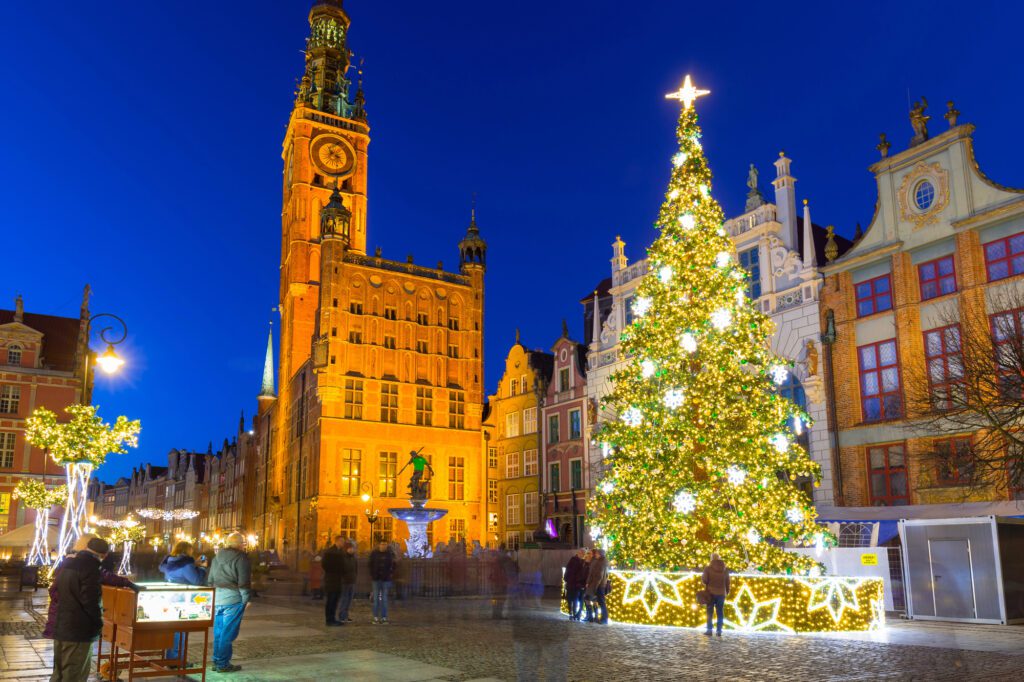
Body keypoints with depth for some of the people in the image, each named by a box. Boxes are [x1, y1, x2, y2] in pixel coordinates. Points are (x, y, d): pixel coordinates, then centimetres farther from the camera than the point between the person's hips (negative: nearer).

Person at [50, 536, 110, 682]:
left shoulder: (67, 563, 10)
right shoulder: (90, 567, -18)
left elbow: (55, 593, 20)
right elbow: (91, 601, -21)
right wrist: (99, 624, -6)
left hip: (59, 627, 9)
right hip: (78, 630, -9)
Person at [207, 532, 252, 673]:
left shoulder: (217, 557, 14)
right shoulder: (240, 558, -9)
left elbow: (210, 580, 19)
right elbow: (244, 582, -14)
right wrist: (246, 598, -5)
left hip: (217, 598, 7)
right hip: (233, 599, -7)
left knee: (218, 631, 15)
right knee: (228, 632, -2)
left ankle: (217, 661, 20)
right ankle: (223, 664, 1)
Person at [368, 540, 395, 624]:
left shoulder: (390, 554, 4)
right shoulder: (374, 554, 2)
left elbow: (393, 565, 9)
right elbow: (371, 565, 5)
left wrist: (391, 574, -3)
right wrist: (371, 575, -4)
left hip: (386, 579, 1)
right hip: (376, 579, 0)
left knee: (384, 599, 3)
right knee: (376, 598, 1)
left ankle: (384, 618, 6)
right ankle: (376, 618, 6)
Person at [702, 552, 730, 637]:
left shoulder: (708, 568, -6)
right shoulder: (725, 569, 5)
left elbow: (704, 580, -10)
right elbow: (727, 582, 7)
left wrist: (701, 578, 12)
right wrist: (727, 592, 20)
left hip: (711, 592, -3)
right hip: (721, 593, 3)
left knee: (710, 611, 3)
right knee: (720, 612, 7)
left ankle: (709, 630, 0)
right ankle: (719, 631, 4)